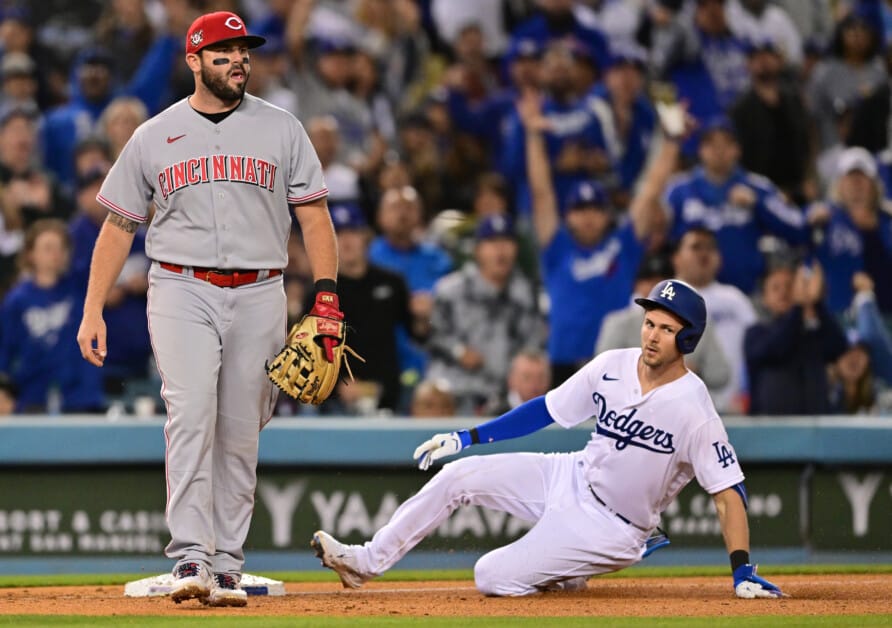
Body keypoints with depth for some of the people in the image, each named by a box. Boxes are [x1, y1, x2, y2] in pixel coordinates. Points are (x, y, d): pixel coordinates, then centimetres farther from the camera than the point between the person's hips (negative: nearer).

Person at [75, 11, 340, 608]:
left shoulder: (280, 128, 8)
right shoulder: (154, 136, 7)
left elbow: (314, 215, 7)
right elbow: (119, 225, 11)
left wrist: (328, 294, -5)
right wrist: (93, 311, 5)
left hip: (259, 296, 1)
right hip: (181, 293, -1)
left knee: (240, 435, 2)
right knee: (191, 415, -19)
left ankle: (227, 567, 10)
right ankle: (191, 559, -24)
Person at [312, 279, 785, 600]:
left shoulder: (692, 409, -23)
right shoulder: (612, 367, -5)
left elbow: (728, 490, -22)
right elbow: (548, 409, 6)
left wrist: (742, 571, -30)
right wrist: (466, 438, 4)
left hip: (611, 527, -6)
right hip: (572, 478, 6)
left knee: (493, 577, -17)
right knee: (458, 475, -4)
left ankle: (565, 573, 12)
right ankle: (368, 562, 5)